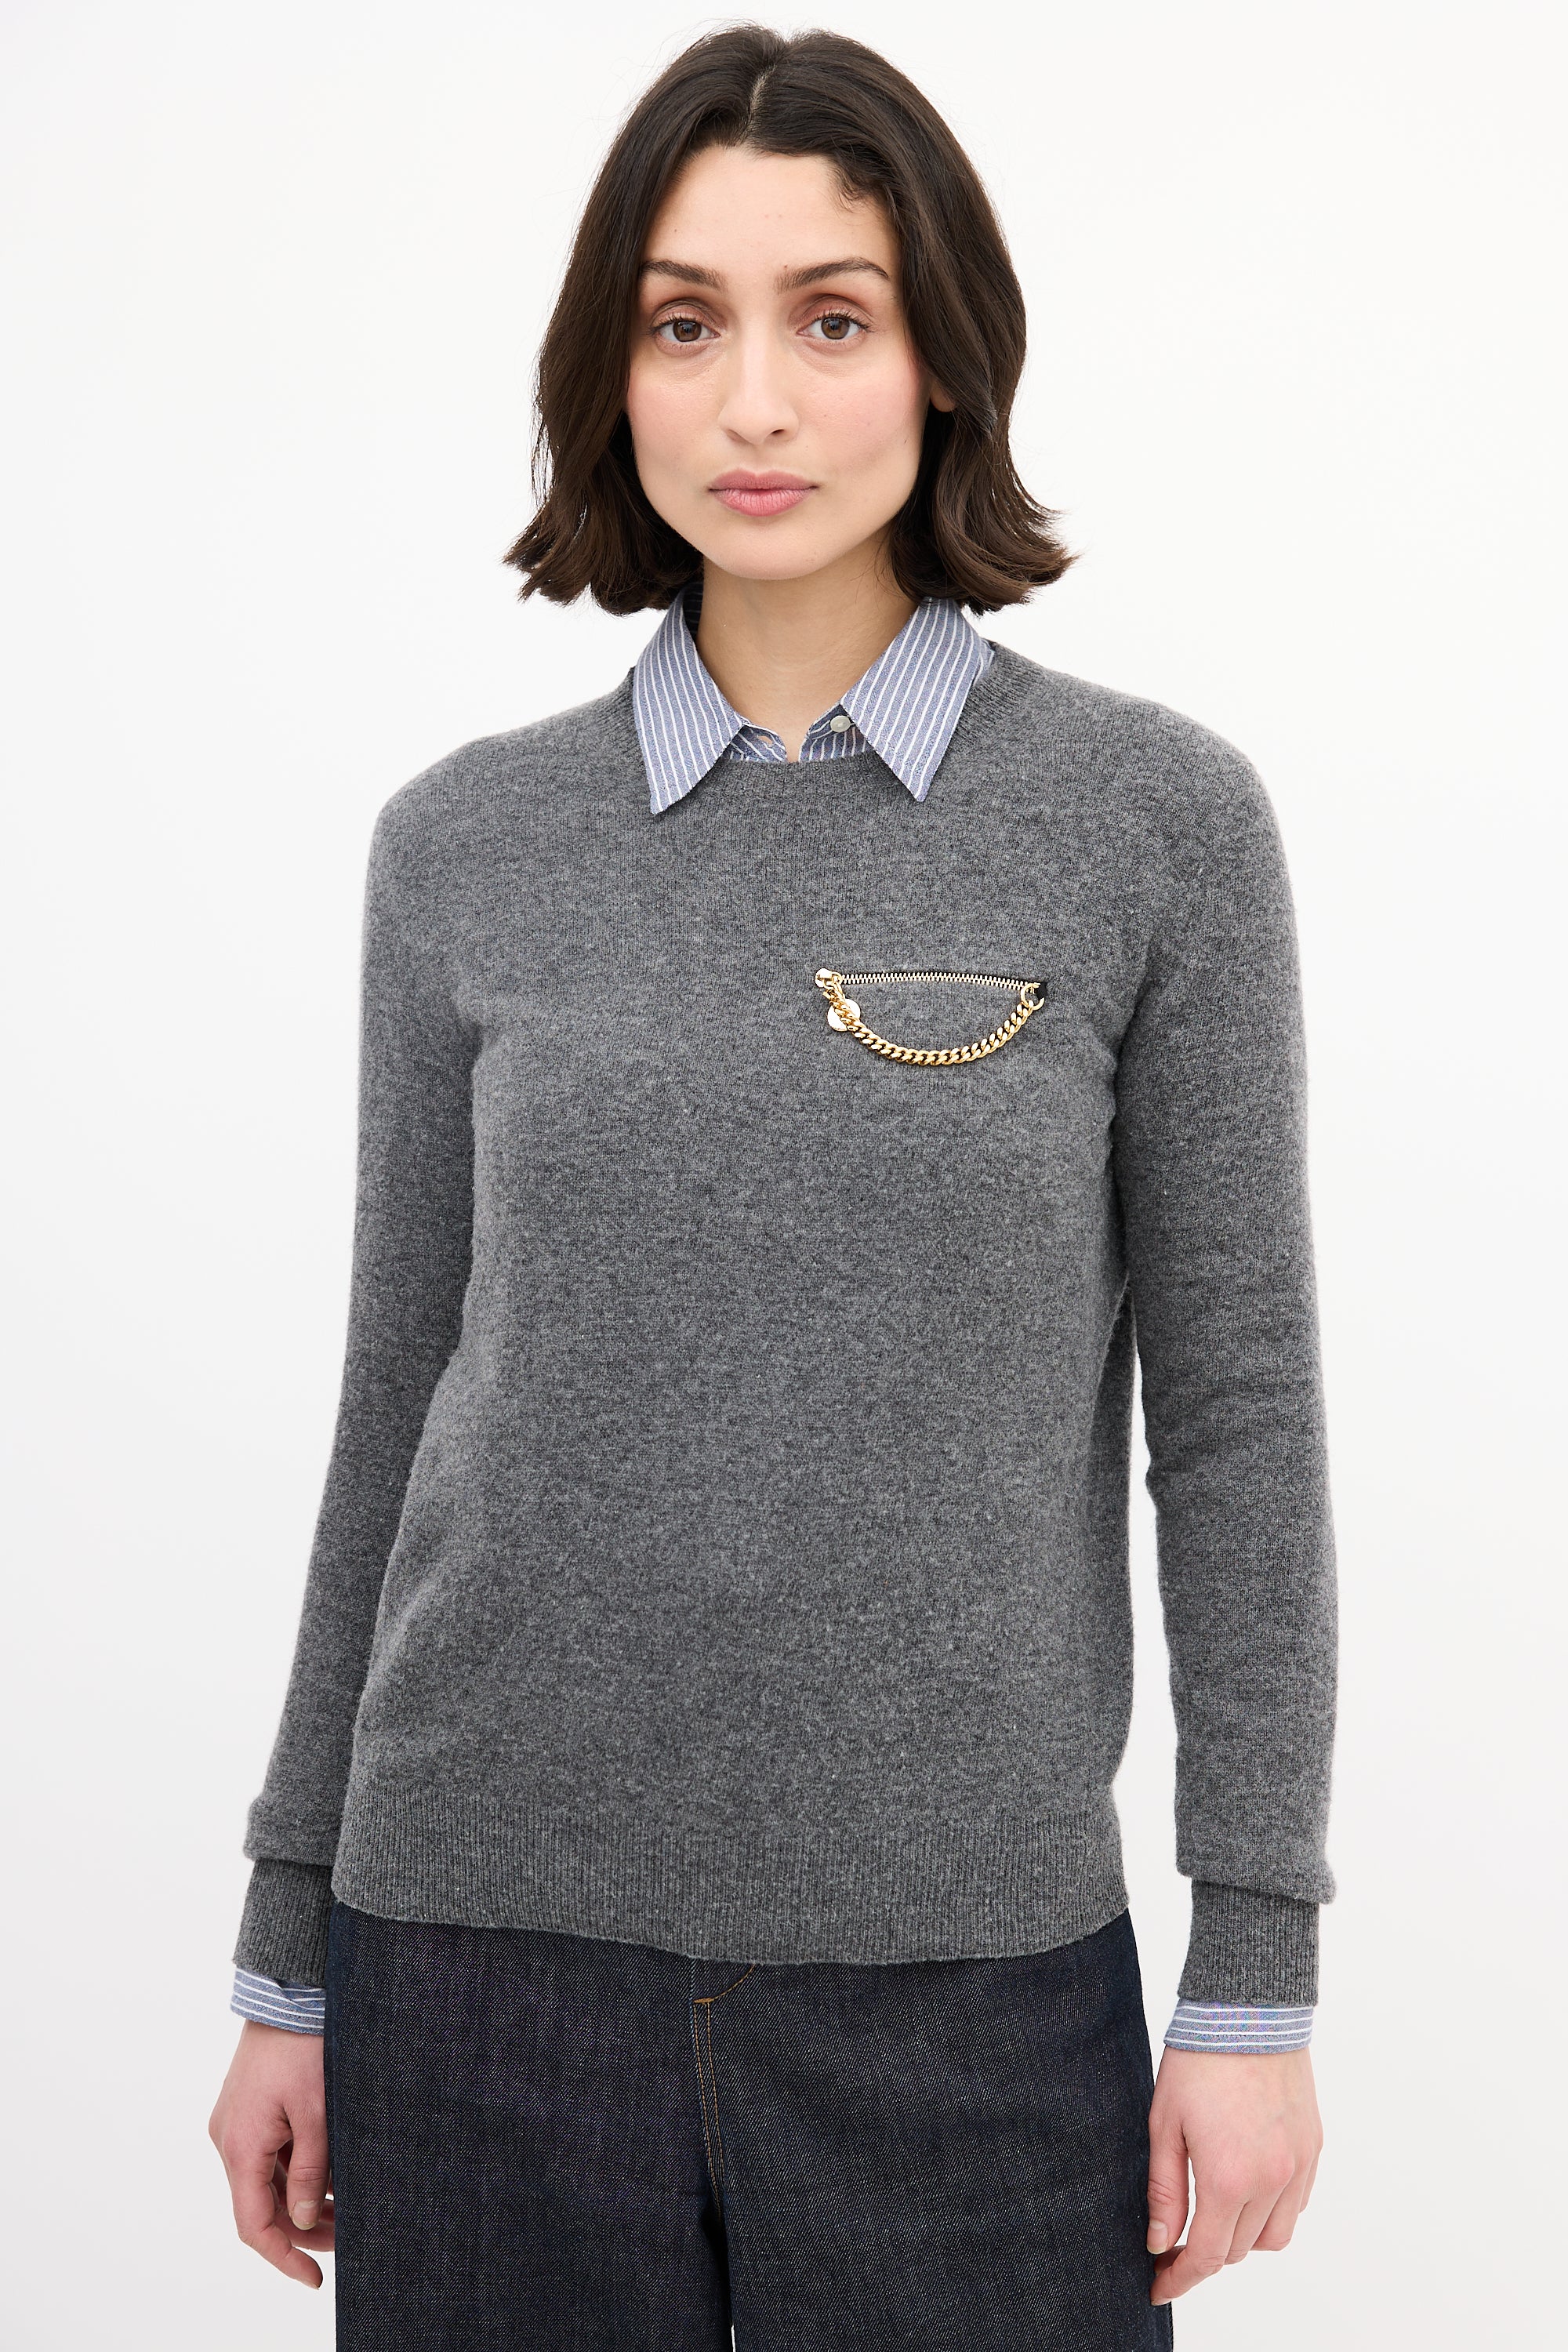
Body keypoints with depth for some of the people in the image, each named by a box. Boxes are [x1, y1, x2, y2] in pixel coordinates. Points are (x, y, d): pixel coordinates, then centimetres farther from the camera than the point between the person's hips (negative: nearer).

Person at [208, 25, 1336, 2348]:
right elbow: (405, 1396, 8)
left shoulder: (1155, 820, -3)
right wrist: (291, 1962, 10)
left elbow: (1235, 1407, -1)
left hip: (963, 1962, -1)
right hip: (488, 1933, 2)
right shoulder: (468, 846, 4)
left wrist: (1257, 1981, -3)